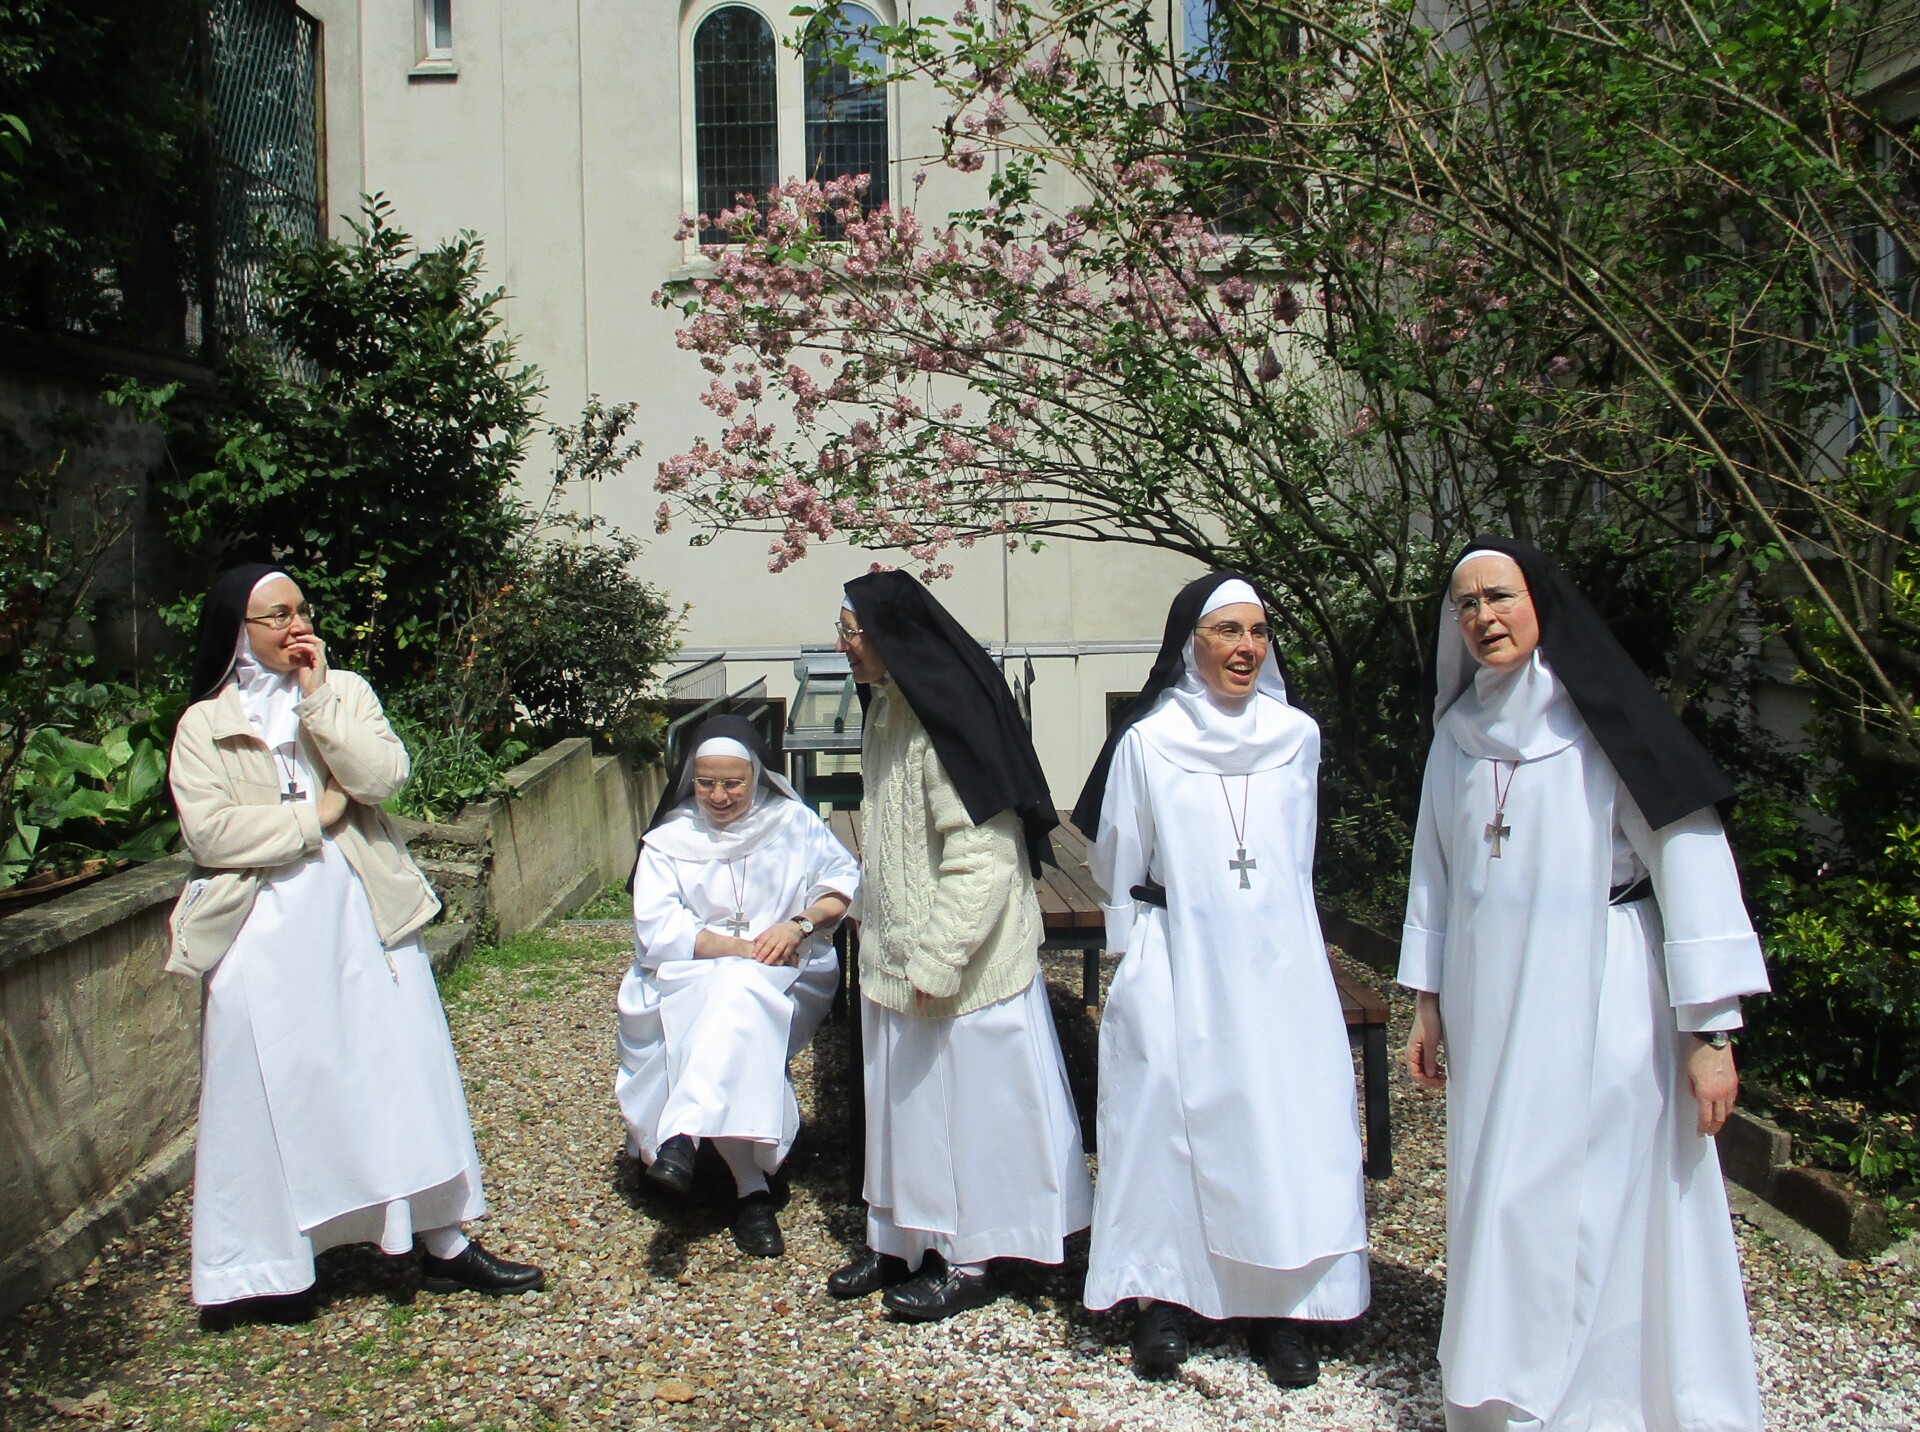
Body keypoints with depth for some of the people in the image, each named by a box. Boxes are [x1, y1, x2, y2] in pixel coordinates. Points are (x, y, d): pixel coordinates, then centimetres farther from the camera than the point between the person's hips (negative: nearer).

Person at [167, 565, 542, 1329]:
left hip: (361, 916, 2)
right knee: (271, 1095, 2)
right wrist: (315, 816, -9)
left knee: (405, 1076, 5)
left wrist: (316, 698, -11)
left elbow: (383, 774, -9)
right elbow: (208, 832, -10)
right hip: (265, 931, -2)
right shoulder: (204, 723, 2)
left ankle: (446, 1247, 15)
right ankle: (264, 1271, 16)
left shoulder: (347, 692, 8)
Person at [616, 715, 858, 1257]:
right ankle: (752, 1188, -35)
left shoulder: (793, 823, 10)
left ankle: (681, 1134, -39)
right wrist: (744, 949, -15)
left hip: (783, 980, 0)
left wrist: (800, 923, -16)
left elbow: (847, 880, 2)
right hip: (685, 983, 0)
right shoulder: (667, 841, 7)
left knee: (740, 994, -36)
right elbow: (657, 930, -6)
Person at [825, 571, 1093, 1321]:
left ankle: (971, 1259, 21)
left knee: (966, 1097, 5)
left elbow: (981, 857, -24)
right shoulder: (889, 708, 7)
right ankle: (901, 1238, 32)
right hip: (899, 953, 9)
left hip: (963, 962, -9)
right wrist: (879, 941, 18)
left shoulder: (949, 720, -22)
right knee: (906, 1096, 17)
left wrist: (937, 962, -21)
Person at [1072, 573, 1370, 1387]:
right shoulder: (1147, 742, -4)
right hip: (1178, 972, -2)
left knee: (1289, 1122, 1)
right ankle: (1160, 1297, 13)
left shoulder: (1297, 737, 4)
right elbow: (1115, 867, 7)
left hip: (1279, 969, 2)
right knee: (1166, 1119, -1)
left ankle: (1280, 1305, 14)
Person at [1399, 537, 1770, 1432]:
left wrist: (1708, 1028, -16)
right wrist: (1429, 999, 14)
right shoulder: (1458, 729, 7)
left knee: (1593, 1205, -2)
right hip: (1492, 1004, 6)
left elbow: (1691, 856, -13)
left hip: (1599, 1002, -5)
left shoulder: (1606, 718, -10)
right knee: (1499, 1197, 12)